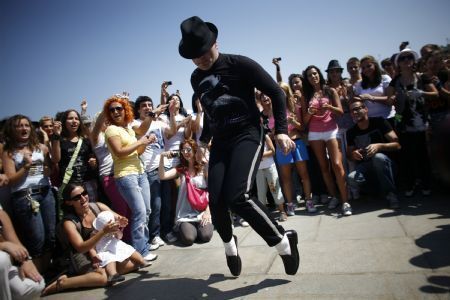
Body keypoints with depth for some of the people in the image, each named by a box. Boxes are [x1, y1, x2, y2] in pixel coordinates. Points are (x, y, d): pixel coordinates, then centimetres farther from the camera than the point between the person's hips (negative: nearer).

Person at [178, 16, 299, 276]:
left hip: (247, 135, -6)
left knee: (238, 197, -24)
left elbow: (276, 93, -5)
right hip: (220, 143, 6)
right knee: (216, 202, -5)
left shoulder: (239, 64, -8)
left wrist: (281, 130, -12)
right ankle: (229, 244, 27)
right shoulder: (196, 79, 11)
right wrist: (204, 140, 22)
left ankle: (284, 241, -2)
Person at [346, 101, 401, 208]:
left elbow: (397, 144, -10)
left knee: (378, 157, -38)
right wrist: (353, 155, -17)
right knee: (351, 179, -30)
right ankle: (380, 187, 0)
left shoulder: (379, 122, -6)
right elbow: (349, 154, 8)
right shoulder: (351, 132, 3)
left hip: (384, 163, -2)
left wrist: (379, 146, -29)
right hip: (365, 167, 3)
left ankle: (391, 193, -18)